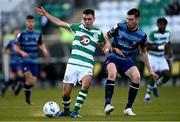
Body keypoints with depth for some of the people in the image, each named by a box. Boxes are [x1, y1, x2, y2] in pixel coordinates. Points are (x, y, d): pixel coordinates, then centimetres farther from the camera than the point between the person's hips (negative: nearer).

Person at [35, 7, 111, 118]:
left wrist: (107, 47, -1)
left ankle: (75, 111, -24)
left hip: (87, 66, -2)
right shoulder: (77, 27, 8)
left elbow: (106, 42, 22)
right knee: (66, 92, 0)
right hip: (73, 64, 2)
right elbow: (60, 23, 15)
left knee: (86, 85, -31)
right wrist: (46, 14, 15)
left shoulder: (98, 33, 5)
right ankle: (66, 111, 28)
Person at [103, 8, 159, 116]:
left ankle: (128, 108, -14)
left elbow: (143, 52, 13)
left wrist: (150, 71, 15)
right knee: (112, 74, -34)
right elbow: (106, 36, 8)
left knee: (137, 77, -25)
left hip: (128, 61, 2)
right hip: (113, 58, -2)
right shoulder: (119, 27, -6)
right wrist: (114, 48, -11)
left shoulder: (142, 35, -1)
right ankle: (107, 105, -37)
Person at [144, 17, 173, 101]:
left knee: (167, 76, -8)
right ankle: (148, 93, 14)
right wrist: (160, 47, -29)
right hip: (153, 58, -6)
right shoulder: (153, 34, -19)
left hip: (162, 58, 6)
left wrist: (169, 52, -1)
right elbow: (148, 47, -20)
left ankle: (155, 86, 21)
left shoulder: (167, 33, 0)